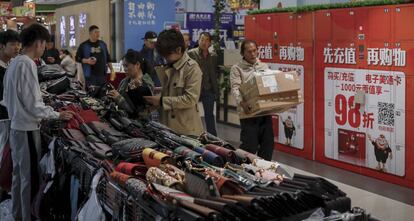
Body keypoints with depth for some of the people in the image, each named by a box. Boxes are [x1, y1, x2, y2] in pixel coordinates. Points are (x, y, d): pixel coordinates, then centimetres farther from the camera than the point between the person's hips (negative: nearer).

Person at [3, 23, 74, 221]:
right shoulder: (27, 64, -19)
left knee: (19, 173, 18)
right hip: (27, 128, -9)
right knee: (30, 176, 1)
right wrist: (58, 115, -10)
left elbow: (8, 97, 17)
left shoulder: (14, 63, 9)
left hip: (15, 125, 9)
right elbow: (33, 104, -21)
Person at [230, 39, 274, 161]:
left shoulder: (264, 67, 17)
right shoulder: (237, 68, 3)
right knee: (249, 146, -8)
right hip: (248, 111, -5)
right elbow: (235, 88, -10)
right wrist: (241, 102, -29)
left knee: (268, 144, 8)